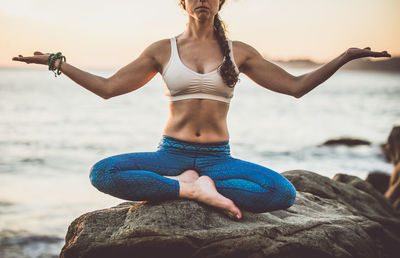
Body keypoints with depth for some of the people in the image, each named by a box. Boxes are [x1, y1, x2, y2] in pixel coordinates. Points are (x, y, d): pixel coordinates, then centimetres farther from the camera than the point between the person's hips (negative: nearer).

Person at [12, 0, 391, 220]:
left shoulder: (238, 52, 8)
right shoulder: (163, 51, 7)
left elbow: (295, 86, 9)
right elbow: (107, 87, 10)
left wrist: (346, 56, 3)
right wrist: (57, 63, 6)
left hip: (217, 158, 1)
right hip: (171, 153, 0)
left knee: (283, 194, -28)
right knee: (102, 173, -30)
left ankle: (190, 185, -18)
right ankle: (193, 188, -26)